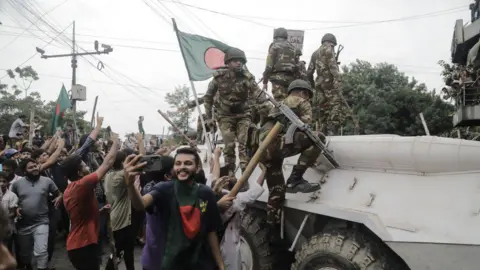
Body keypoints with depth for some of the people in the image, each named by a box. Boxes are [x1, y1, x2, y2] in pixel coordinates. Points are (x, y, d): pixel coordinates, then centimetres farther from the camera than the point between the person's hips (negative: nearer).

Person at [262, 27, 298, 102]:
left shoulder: (274, 46, 4)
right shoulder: (292, 47, 20)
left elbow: (269, 65, -5)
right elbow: (296, 65, 14)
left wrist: (265, 81, -3)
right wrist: (294, 78, 15)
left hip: (278, 77, -5)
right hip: (290, 78, 5)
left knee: (280, 103, -10)